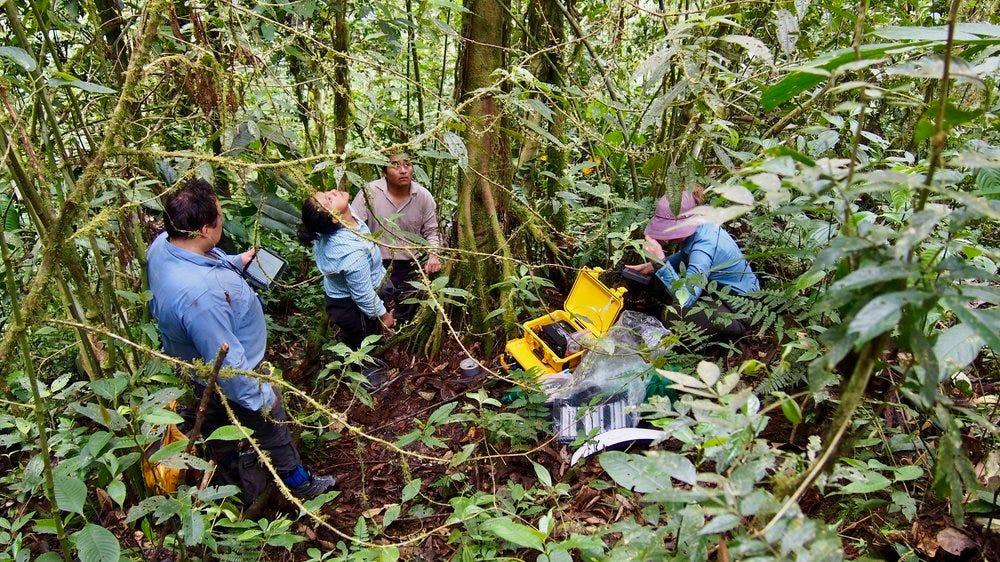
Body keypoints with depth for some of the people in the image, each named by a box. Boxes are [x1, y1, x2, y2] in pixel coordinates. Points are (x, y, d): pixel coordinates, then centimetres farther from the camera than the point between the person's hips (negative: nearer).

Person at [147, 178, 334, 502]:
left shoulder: (162, 245, -17)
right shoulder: (198, 294, -46)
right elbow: (227, 363, -35)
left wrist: (238, 262, 13)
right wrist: (262, 399, -22)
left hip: (200, 368, 8)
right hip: (230, 380, -8)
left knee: (217, 428, 31)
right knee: (271, 430, 19)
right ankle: (299, 484, 45)